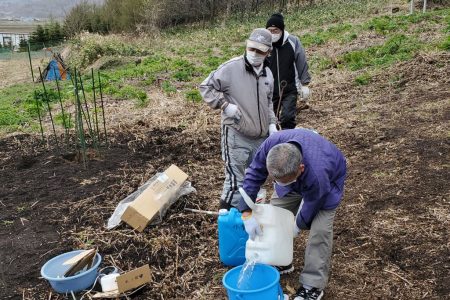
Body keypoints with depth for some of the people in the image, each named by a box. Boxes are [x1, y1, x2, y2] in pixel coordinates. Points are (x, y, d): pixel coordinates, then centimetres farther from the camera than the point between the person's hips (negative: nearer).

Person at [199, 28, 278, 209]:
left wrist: (272, 124, 10)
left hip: (260, 137, 7)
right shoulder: (231, 68, -13)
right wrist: (225, 105, -16)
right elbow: (206, 87, -7)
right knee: (235, 182, -7)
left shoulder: (268, 74, 9)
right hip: (236, 136, -7)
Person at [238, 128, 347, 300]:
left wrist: (298, 225, -8)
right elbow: (254, 174, -24)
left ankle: (313, 285, -3)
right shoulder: (272, 144, -39)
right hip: (293, 176, 5)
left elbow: (311, 207, -26)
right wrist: (247, 213, -29)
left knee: (320, 231, -18)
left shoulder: (317, 175, -48)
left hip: (328, 180, -4)